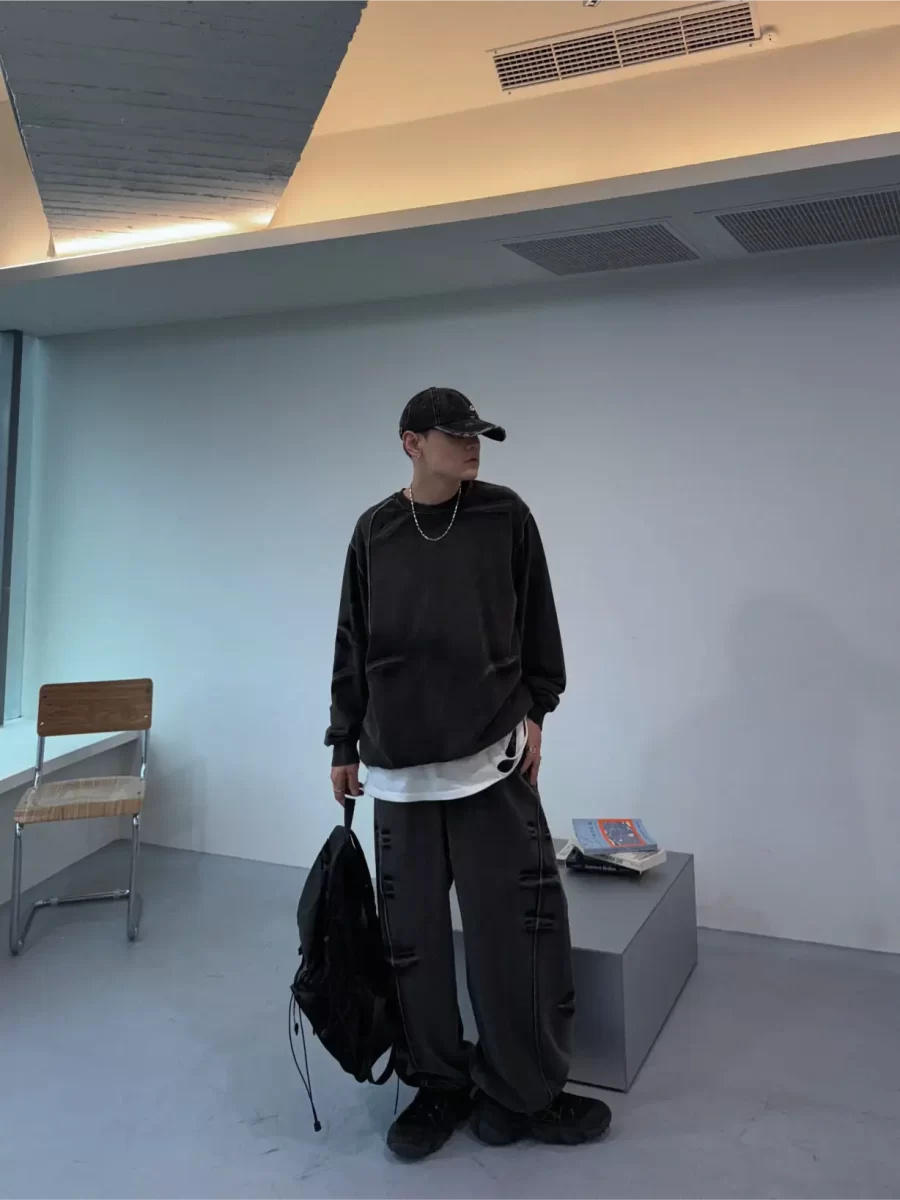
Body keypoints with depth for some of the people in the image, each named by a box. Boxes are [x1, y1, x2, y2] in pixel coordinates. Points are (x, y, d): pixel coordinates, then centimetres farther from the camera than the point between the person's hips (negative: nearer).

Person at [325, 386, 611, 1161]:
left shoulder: (505, 516, 3)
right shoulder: (375, 532, 6)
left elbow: (536, 621, 7)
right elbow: (353, 645, 10)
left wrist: (535, 711, 0)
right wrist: (345, 743, 10)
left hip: (491, 757, -1)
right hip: (400, 765, 2)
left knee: (513, 927, -2)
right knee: (412, 935, 8)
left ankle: (522, 1093, 16)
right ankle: (439, 1086, 25)